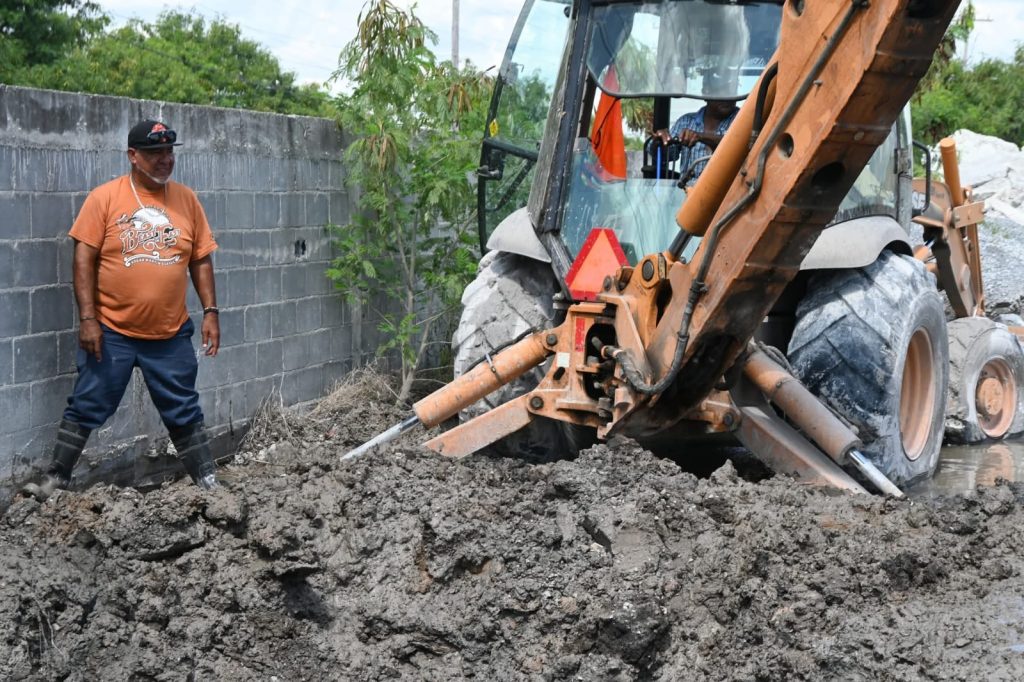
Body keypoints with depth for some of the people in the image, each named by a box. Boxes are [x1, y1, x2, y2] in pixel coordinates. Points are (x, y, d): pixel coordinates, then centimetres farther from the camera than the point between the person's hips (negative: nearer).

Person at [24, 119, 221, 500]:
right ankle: (55, 481, 16)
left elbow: (201, 260, 9)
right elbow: (84, 259, -8)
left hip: (171, 335, 3)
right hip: (112, 332, -3)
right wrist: (87, 318, -13)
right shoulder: (104, 198, -7)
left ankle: (208, 483, 19)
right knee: (86, 409, 5)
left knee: (184, 413, 11)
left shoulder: (186, 199, 4)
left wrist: (210, 312, 2)